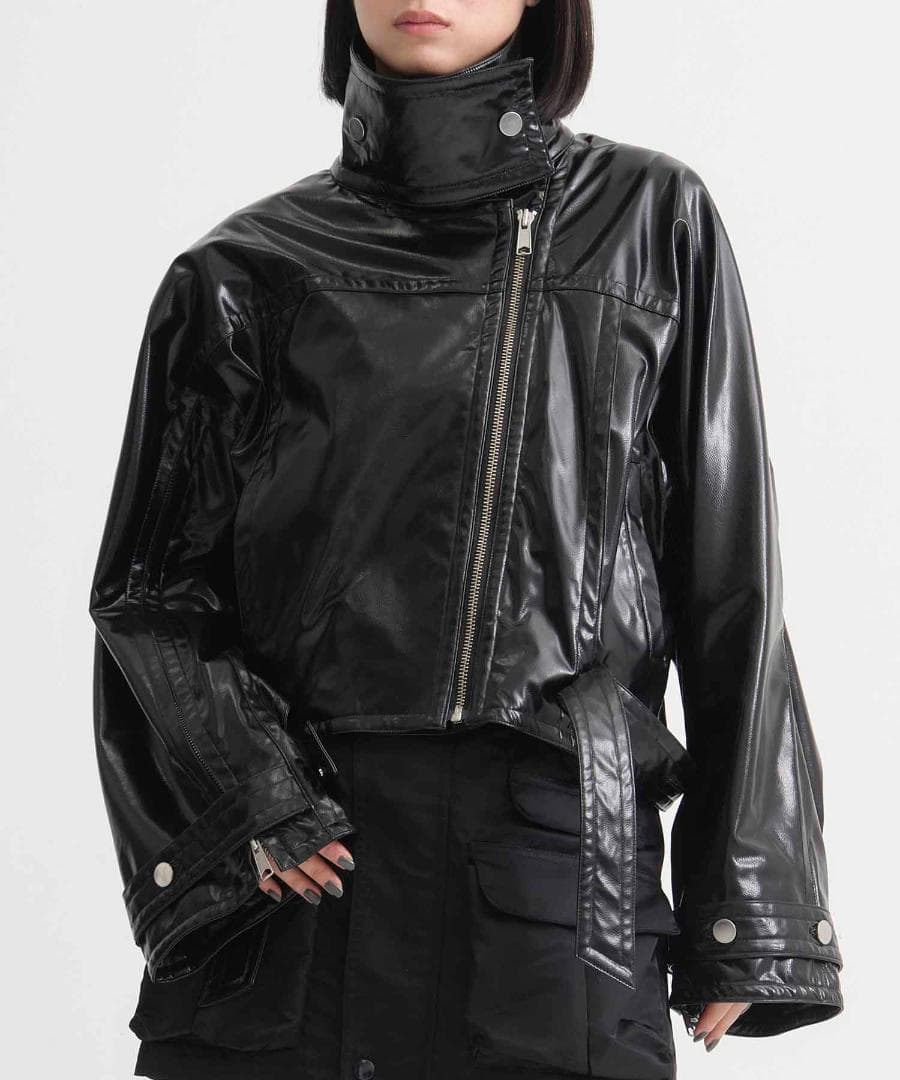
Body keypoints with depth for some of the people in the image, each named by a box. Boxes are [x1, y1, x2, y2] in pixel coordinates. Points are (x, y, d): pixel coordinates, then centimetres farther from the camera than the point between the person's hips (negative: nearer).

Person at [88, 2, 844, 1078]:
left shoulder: (650, 220, 5)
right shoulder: (249, 269, 5)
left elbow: (731, 584, 4)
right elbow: (151, 586, 8)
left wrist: (742, 912, 0)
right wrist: (248, 792, -9)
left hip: (561, 855, 0)